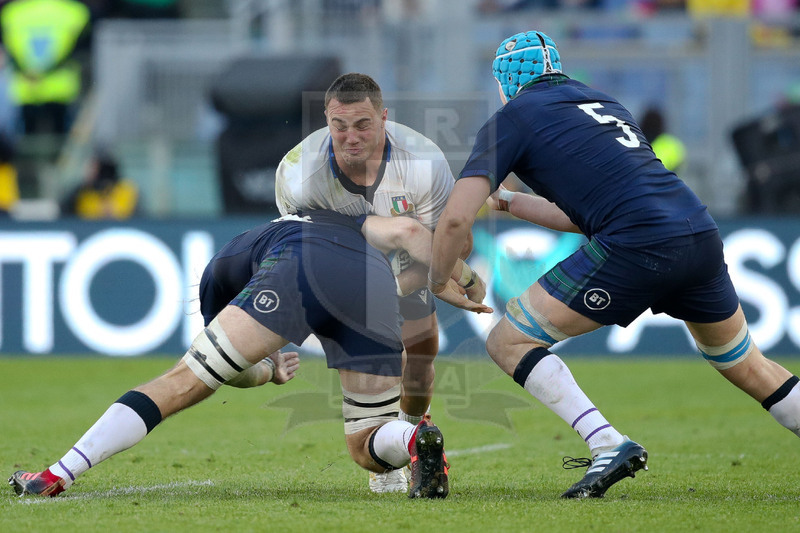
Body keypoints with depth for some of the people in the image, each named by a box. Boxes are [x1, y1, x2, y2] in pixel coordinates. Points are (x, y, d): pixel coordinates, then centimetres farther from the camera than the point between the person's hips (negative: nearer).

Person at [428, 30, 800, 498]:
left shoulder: (513, 117, 9)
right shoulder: (605, 104, 29)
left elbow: (456, 218, 1)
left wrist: (436, 288, 16)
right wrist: (509, 202, 43)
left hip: (638, 246, -7)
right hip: (702, 237, 7)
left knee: (509, 341, 2)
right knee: (746, 365, 27)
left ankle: (609, 446, -12)